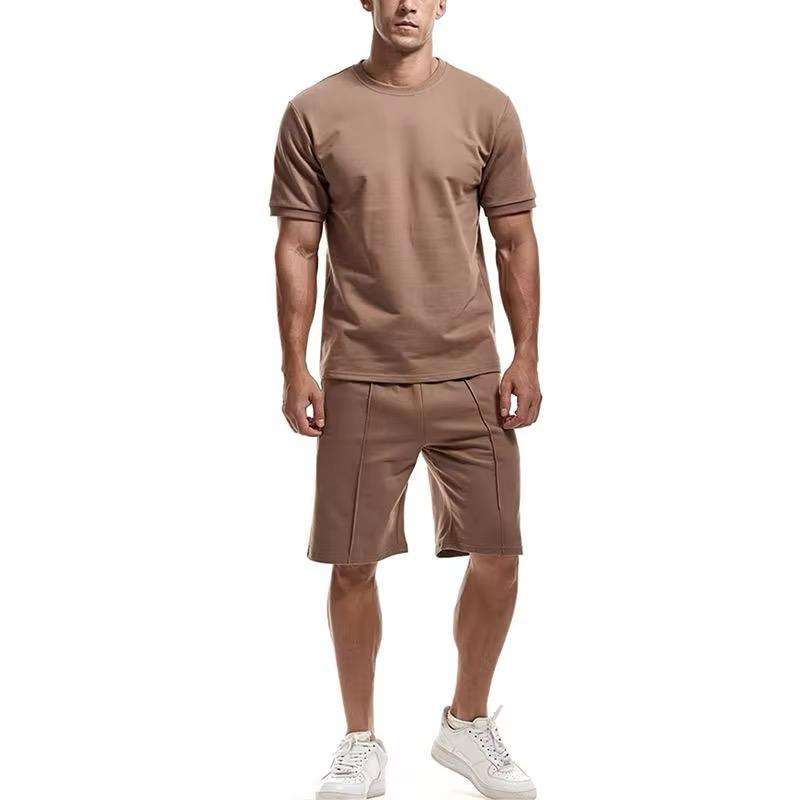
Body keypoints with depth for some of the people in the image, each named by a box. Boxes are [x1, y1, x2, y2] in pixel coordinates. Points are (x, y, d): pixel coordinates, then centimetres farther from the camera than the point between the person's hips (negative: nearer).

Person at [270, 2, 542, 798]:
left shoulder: (486, 109, 4)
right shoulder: (314, 112, 1)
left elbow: (515, 241, 6)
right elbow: (297, 246, 2)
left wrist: (526, 358, 0)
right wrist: (295, 367, -3)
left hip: (470, 374, 2)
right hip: (359, 379, -1)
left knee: (498, 554, 4)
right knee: (352, 563, 5)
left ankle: (467, 723, 27)